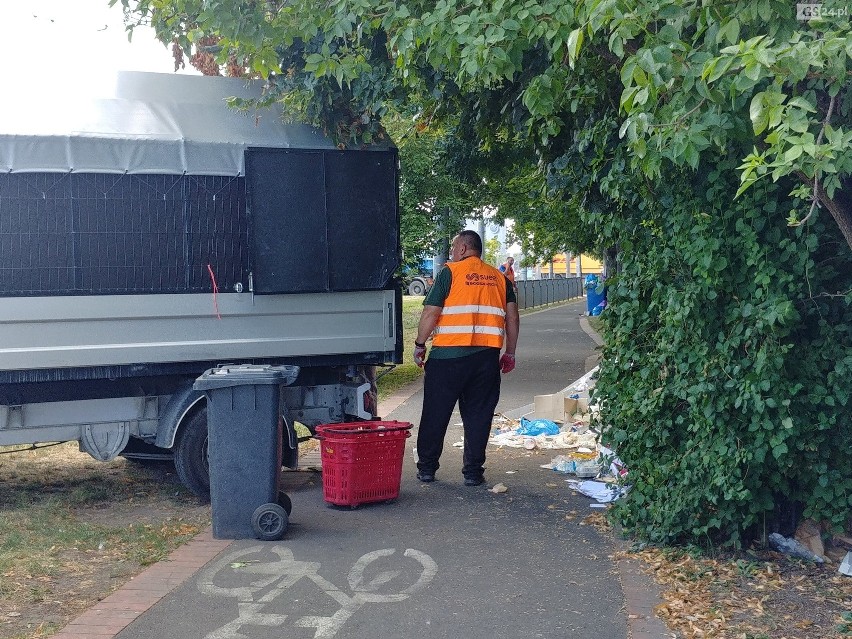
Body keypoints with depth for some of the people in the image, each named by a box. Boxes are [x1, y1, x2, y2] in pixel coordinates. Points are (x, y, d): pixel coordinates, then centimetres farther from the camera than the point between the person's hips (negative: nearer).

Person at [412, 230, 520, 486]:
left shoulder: (450, 273, -1)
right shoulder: (499, 278, 12)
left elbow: (430, 314, -7)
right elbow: (512, 318, 9)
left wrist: (419, 345, 4)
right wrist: (510, 353, 15)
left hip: (448, 354, -3)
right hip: (487, 356, 4)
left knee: (436, 414, 8)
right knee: (478, 415, 9)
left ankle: (427, 467, 16)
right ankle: (473, 471, 11)